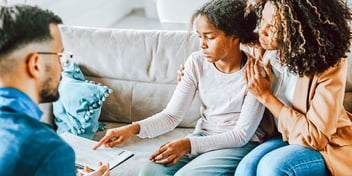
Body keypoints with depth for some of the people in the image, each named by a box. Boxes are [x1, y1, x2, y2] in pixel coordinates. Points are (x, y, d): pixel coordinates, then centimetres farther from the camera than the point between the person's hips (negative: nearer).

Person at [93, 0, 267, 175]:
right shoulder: (196, 63, -3)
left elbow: (242, 134, -13)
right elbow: (172, 115, -4)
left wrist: (188, 144, -22)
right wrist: (133, 128, -22)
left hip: (240, 145, -4)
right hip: (202, 136, 4)